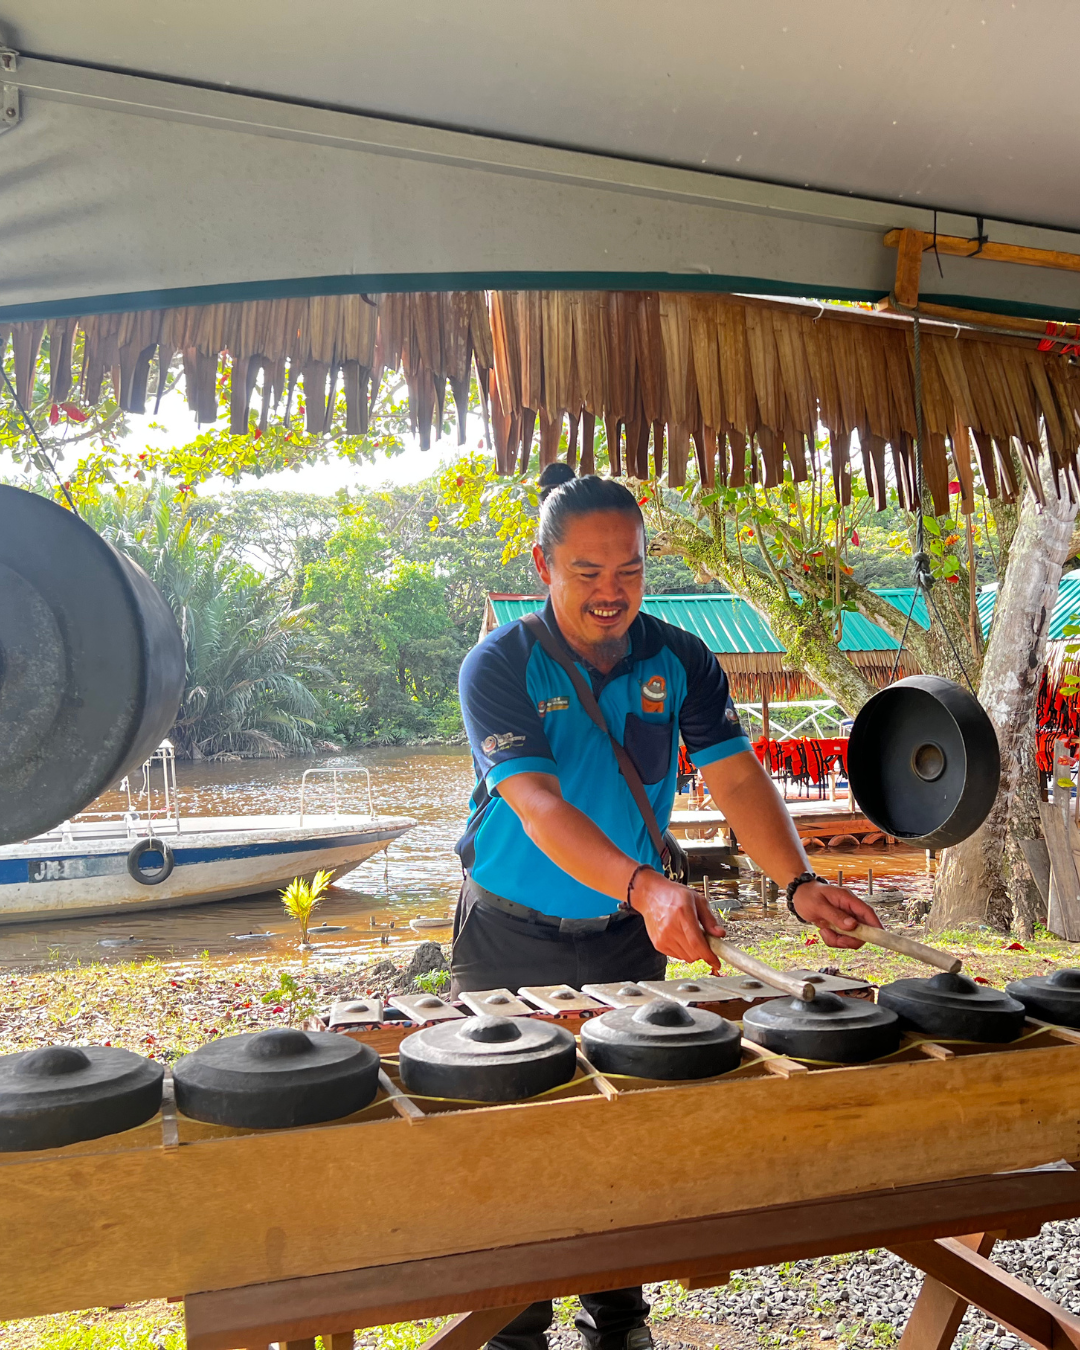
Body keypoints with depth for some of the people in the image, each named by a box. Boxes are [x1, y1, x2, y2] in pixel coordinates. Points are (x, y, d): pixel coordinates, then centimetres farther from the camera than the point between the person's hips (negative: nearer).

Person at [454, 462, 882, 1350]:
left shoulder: (680, 661, -6)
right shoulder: (499, 668, -18)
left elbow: (738, 779, -11)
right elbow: (538, 806, -30)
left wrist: (798, 883, -29)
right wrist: (645, 887, -46)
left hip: (629, 940, 3)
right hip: (512, 942, -3)